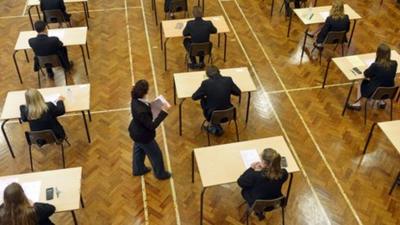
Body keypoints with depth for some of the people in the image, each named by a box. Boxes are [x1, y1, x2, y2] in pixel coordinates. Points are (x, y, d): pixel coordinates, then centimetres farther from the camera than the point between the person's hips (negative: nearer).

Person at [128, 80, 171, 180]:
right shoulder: (141, 111, -44)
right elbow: (152, 126, -33)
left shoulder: (136, 100, -17)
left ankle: (138, 169, 58)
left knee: (139, 150, 32)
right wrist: (163, 112, -34)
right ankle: (160, 173, 43)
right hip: (143, 136, -8)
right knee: (156, 154, 18)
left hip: (136, 132, 8)